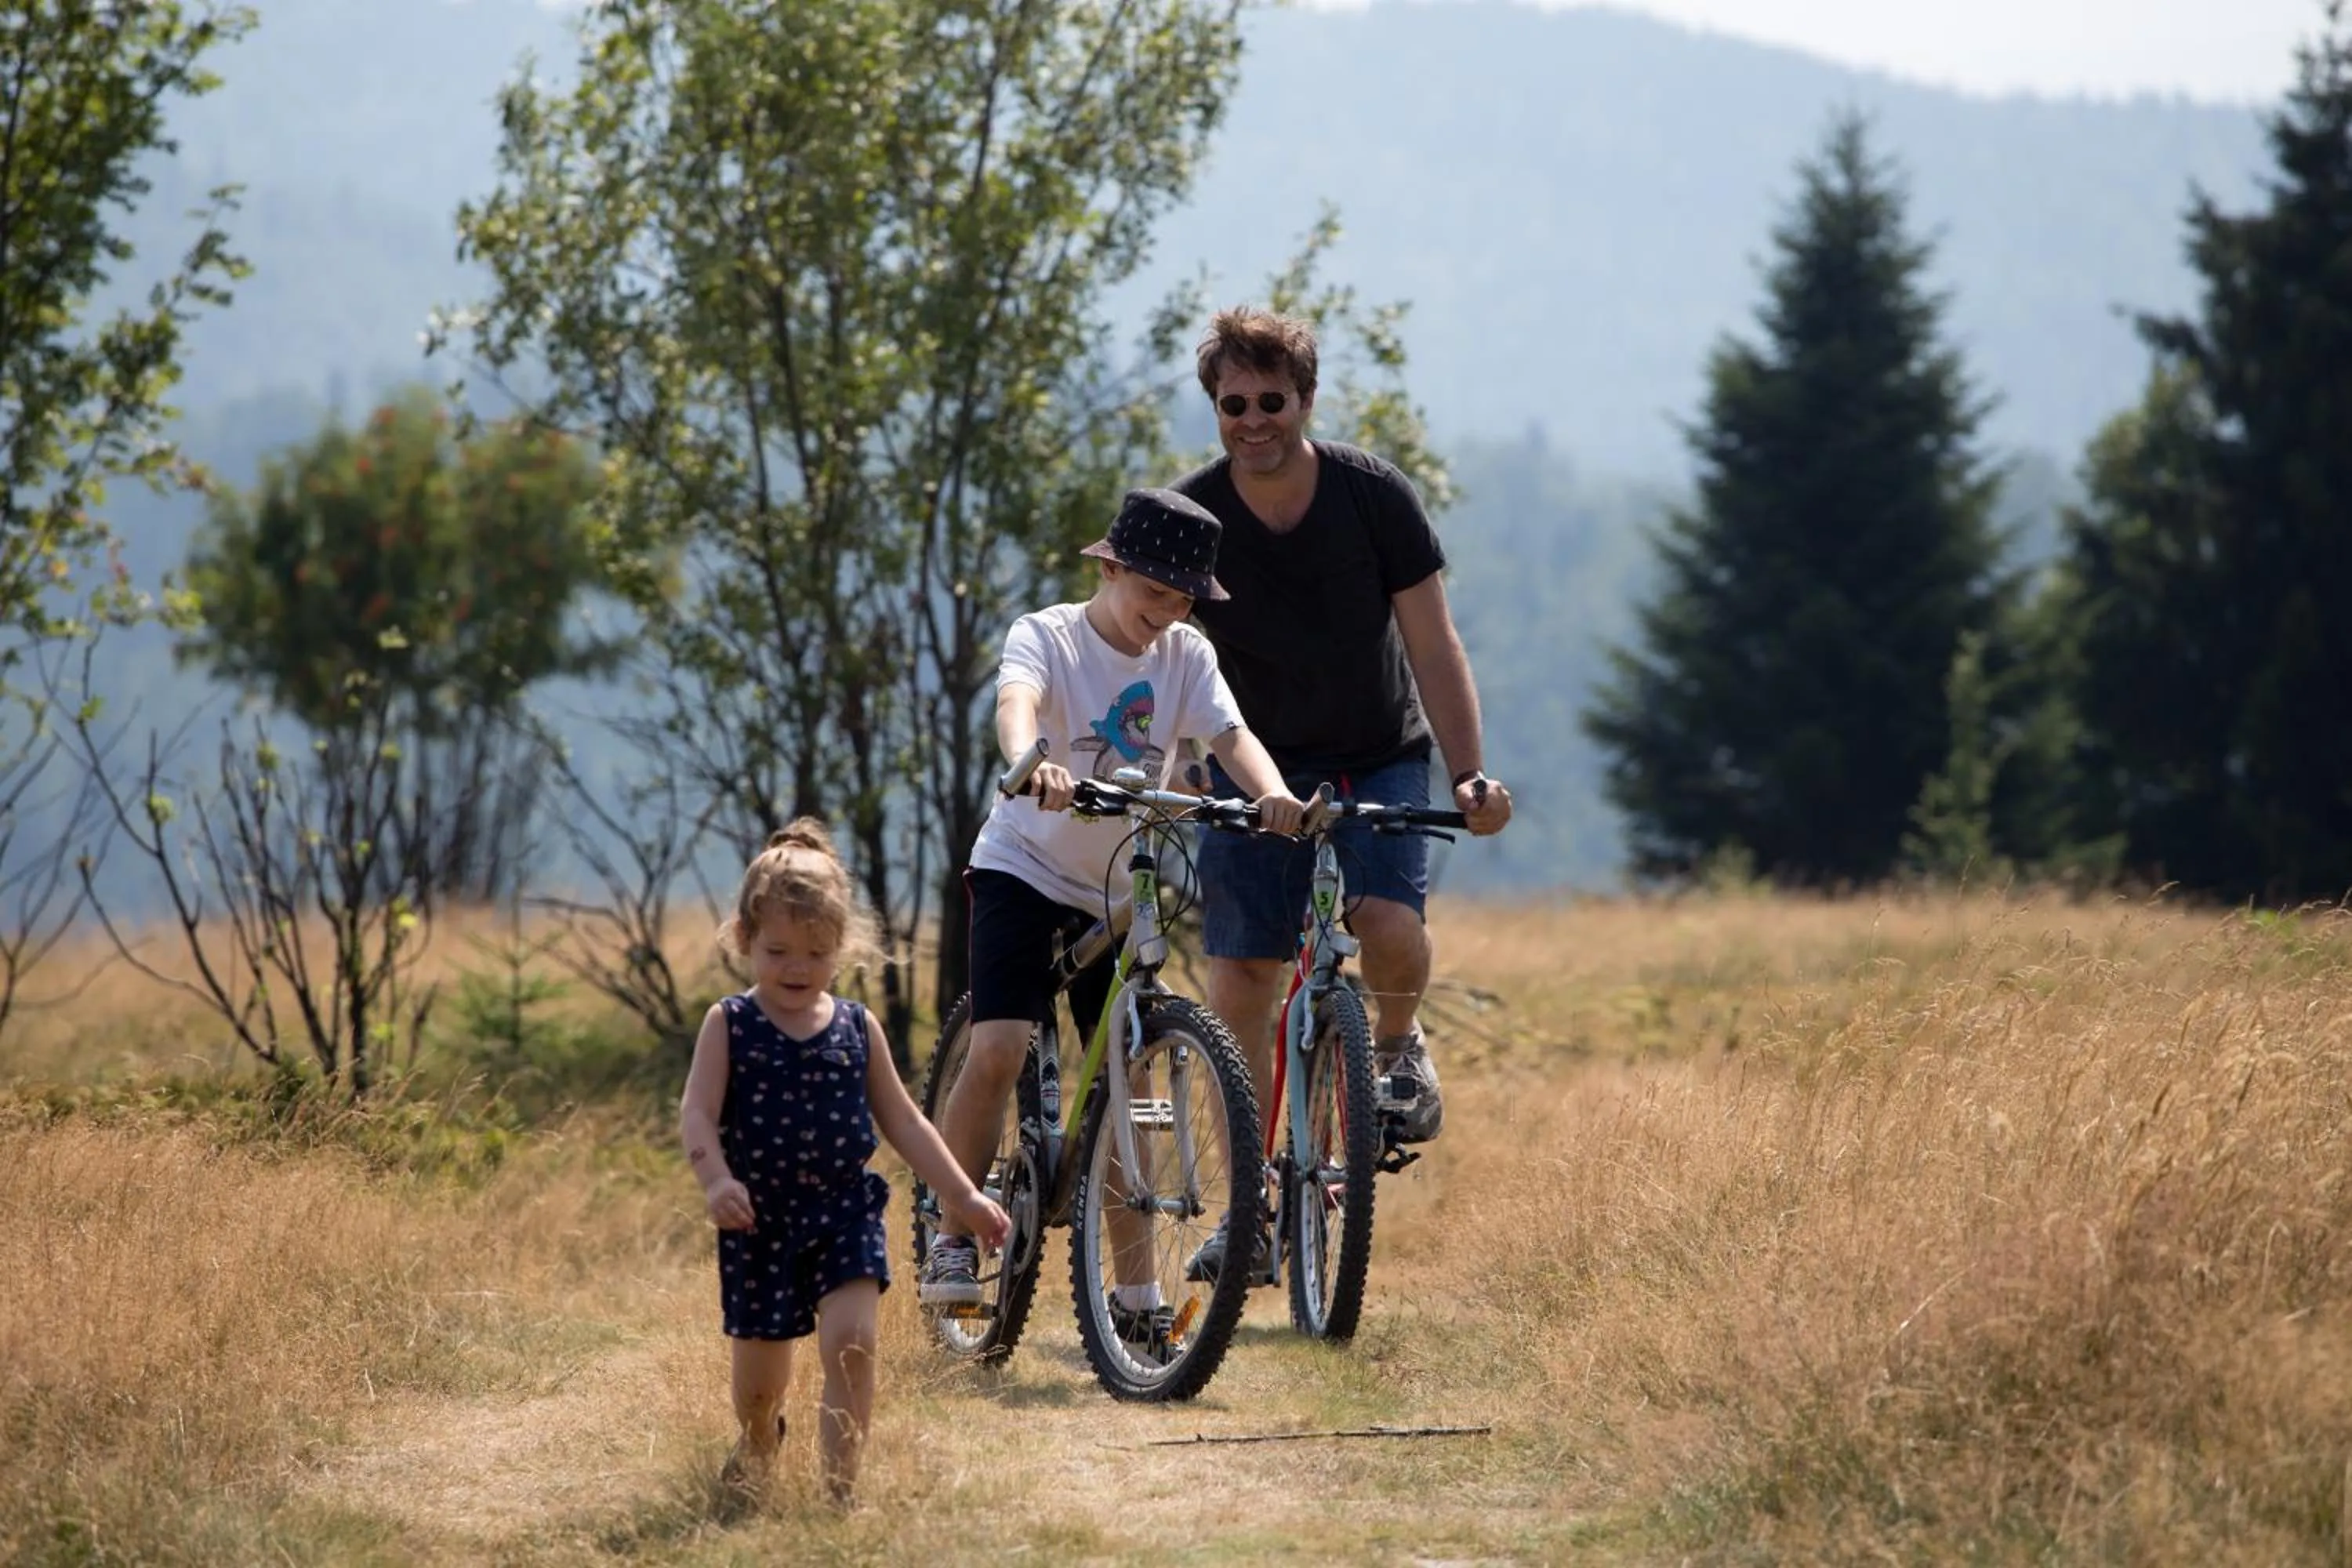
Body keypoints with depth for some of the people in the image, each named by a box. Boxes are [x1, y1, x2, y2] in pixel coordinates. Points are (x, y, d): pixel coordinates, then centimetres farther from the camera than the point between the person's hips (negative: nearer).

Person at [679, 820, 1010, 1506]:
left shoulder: (857, 1029, 4)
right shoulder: (729, 1025, -3)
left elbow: (902, 1121, 11)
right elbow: (697, 1114, -12)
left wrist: (963, 1196, 8)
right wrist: (717, 1180, -31)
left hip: (845, 1211, 1)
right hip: (759, 1218, -1)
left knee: (850, 1341, -19)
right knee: (760, 1370, 9)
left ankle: (840, 1485, -16)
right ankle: (758, 1446, 42)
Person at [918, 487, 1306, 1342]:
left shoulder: (1186, 657, 1)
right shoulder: (1047, 636, -12)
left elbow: (1230, 734, -14)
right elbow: (1017, 703, -33)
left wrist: (1272, 792, -37)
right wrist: (1031, 765, -56)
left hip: (1119, 893, 4)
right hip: (1025, 870, -4)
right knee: (996, 1052, -22)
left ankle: (1135, 1295, 10)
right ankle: (954, 1239, -7)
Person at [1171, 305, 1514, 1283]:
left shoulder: (1373, 497, -13)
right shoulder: (1190, 518, -12)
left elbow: (1431, 645, -9)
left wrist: (1471, 773, -20)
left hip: (1379, 756, -1)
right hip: (1256, 765, 1)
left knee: (1390, 925, -26)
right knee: (1239, 984, -7)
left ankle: (1398, 1049, 8)